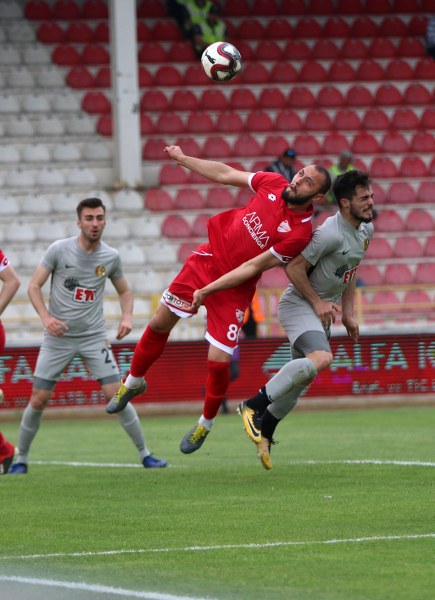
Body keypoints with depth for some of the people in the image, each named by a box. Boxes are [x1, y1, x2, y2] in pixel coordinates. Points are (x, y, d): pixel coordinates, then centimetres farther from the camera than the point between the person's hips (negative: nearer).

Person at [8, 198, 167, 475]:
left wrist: (127, 316, -3)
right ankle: (21, 459, 16)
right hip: (58, 336, -1)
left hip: (94, 337, 1)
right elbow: (34, 286, -4)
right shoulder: (59, 250, -7)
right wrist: (46, 316, -20)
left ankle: (145, 454, 1)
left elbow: (125, 290, 16)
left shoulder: (111, 257, 0)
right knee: (38, 400, -2)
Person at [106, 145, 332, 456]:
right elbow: (225, 174, 6)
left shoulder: (300, 232, -23)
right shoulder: (274, 184, -7)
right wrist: (182, 158, 10)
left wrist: (211, 289, -19)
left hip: (233, 289, -5)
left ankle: (206, 424, 21)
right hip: (208, 259, 5)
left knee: (219, 362, -9)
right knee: (161, 323, 13)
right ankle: (133, 382, 40)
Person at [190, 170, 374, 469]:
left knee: (301, 380, 12)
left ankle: (264, 431, 27)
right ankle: (254, 405, -27)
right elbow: (294, 268, -21)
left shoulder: (366, 229, 6)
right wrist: (318, 303, -14)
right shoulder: (330, 234, -25)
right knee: (321, 358, -33)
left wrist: (348, 313, 19)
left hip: (322, 311, 9)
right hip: (298, 305, -9)